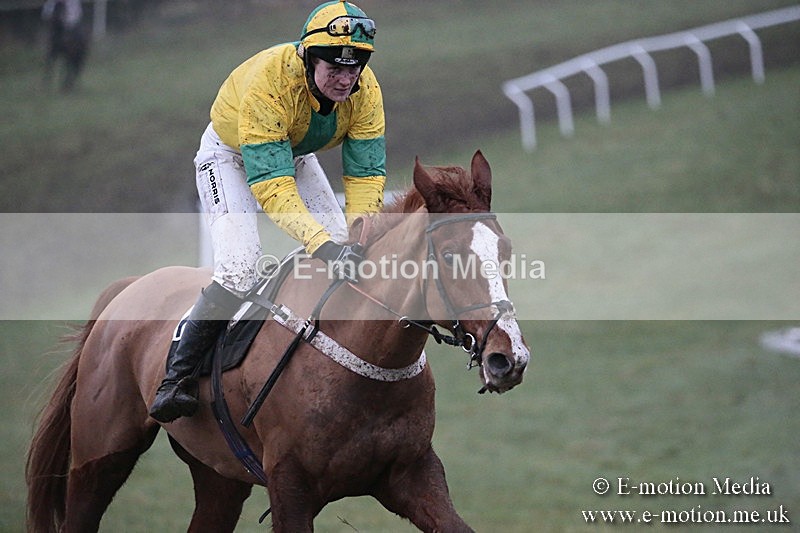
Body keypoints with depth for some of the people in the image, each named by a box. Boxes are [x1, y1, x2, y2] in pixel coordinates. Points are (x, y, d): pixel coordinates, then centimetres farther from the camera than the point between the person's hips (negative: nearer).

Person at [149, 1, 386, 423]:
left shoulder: (365, 91, -25)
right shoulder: (269, 83, -41)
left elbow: (365, 175, -21)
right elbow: (271, 186, -43)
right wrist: (321, 243, -52)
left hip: (294, 153, 6)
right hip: (231, 153, -5)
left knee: (344, 256, -11)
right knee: (238, 267, -25)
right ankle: (178, 379, -15)